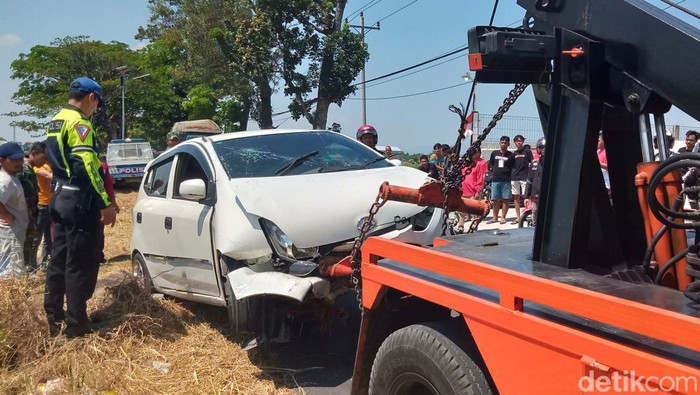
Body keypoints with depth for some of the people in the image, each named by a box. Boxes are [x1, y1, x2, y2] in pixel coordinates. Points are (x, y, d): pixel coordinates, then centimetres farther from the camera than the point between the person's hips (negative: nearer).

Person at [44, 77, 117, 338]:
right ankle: (77, 325, 2)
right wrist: (106, 203, -22)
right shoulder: (79, 122, -14)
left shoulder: (56, 121, 18)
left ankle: (53, 318, 25)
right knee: (81, 264, -4)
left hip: (60, 199, 10)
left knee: (59, 260, 16)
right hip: (79, 202, -10)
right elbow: (86, 167, -23)